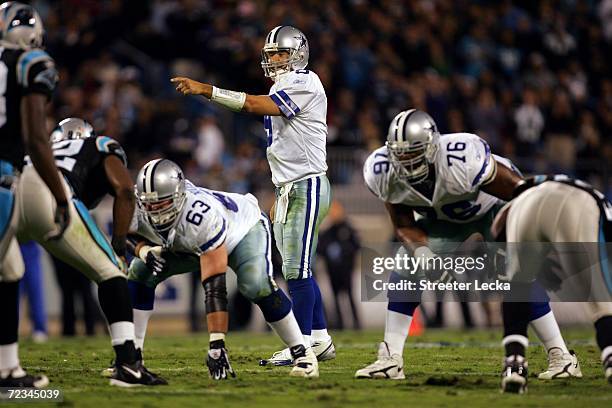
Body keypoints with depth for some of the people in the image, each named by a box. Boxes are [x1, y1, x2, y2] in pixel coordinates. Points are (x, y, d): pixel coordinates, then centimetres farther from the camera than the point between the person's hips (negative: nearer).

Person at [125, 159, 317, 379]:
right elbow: (136, 239, -4)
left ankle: (301, 352, -16)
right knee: (139, 273, -8)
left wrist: (216, 346, -47)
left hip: (245, 227, -6)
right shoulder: (136, 211, -29)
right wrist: (146, 252, -31)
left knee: (257, 285, -33)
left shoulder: (201, 216, -45)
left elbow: (214, 289, -45)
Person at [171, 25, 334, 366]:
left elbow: (254, 105, -24)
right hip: (289, 188, 10)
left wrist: (205, 90, -27)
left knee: (297, 268, -9)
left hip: (307, 187, -10)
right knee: (297, 270, 11)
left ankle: (303, 345, -4)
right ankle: (320, 339, 18)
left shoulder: (304, 85, -13)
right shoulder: (283, 90, 17)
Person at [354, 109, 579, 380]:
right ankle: (390, 360, -1)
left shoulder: (463, 161, -44)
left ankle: (561, 357, -11)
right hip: (444, 219, 5)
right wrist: (423, 255, -33)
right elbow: (404, 227, -14)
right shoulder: (382, 173, -27)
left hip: (494, 211, -5)